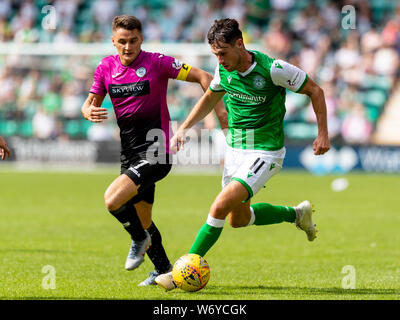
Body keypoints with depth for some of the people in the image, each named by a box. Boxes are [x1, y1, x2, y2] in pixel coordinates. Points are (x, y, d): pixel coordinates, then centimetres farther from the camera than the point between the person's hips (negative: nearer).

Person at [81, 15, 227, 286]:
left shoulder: (157, 63, -10)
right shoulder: (106, 67, 5)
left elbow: (203, 77, -6)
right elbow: (91, 102, 11)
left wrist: (219, 107, -15)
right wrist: (90, 112, -13)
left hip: (156, 153, -6)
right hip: (129, 152, 6)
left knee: (113, 200, -23)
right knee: (142, 220, 13)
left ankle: (140, 239, 5)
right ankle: (163, 269, 33)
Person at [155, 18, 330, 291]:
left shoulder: (272, 69, -22)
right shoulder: (224, 69, -4)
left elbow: (315, 91, -9)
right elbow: (210, 98, 17)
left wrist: (323, 134, -8)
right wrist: (183, 128, 6)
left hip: (265, 153, -8)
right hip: (235, 150, 8)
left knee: (220, 207, -20)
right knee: (238, 219, 20)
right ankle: (296, 214, 41)